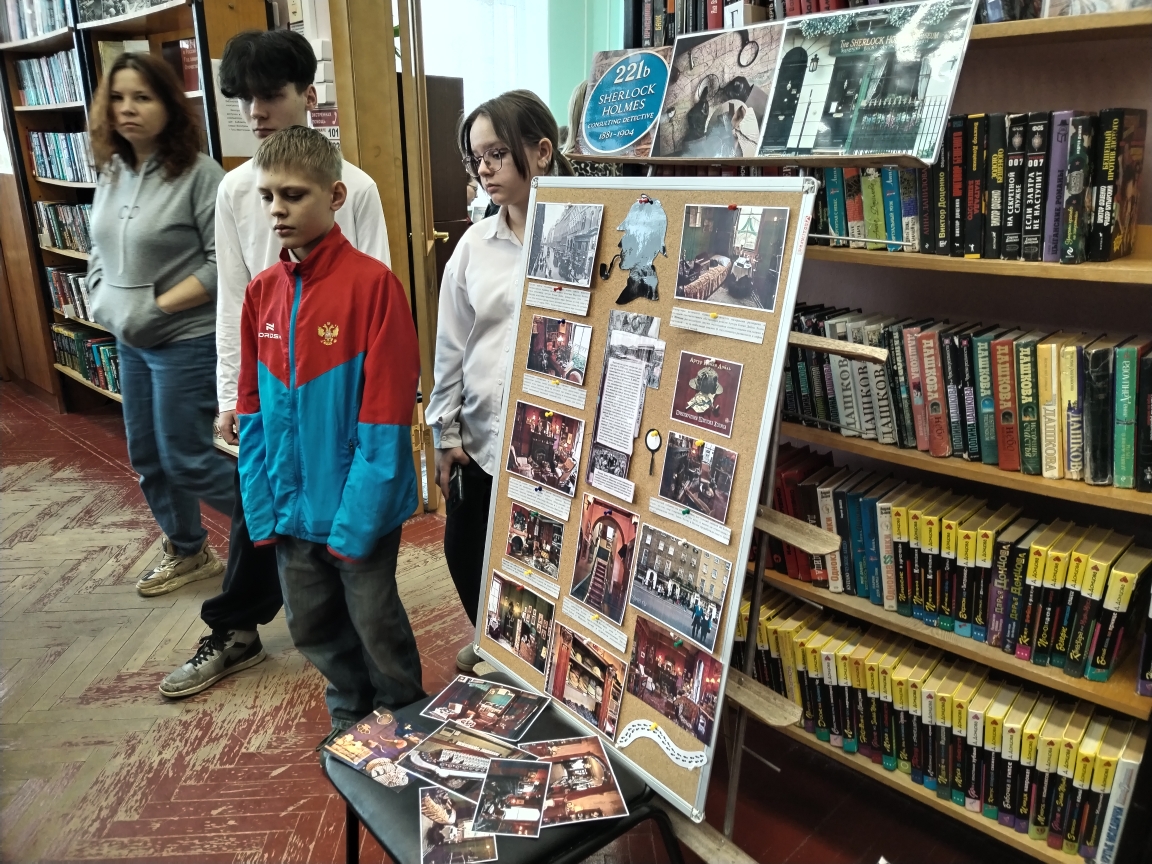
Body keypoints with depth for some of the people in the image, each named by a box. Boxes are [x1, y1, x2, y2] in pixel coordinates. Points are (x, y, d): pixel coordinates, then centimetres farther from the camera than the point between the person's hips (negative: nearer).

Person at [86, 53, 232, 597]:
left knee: (186, 460, -1)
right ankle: (187, 553, 36)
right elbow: (101, 249, 18)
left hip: (187, 342, -8)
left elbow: (223, 264, -21)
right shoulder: (111, 172, 8)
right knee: (146, 457, 16)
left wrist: (158, 307, -20)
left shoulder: (199, 173, -15)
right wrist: (101, 301, 2)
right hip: (130, 342, 8)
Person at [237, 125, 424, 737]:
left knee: (376, 623, 12)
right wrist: (261, 506, 2)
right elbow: (253, 409, 7)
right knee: (311, 626, 20)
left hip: (355, 505, -5)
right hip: (292, 506, 6)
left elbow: (386, 412, -17)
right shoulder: (262, 292, 3)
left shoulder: (372, 283, -16)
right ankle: (349, 711, 46)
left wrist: (357, 517, -18)